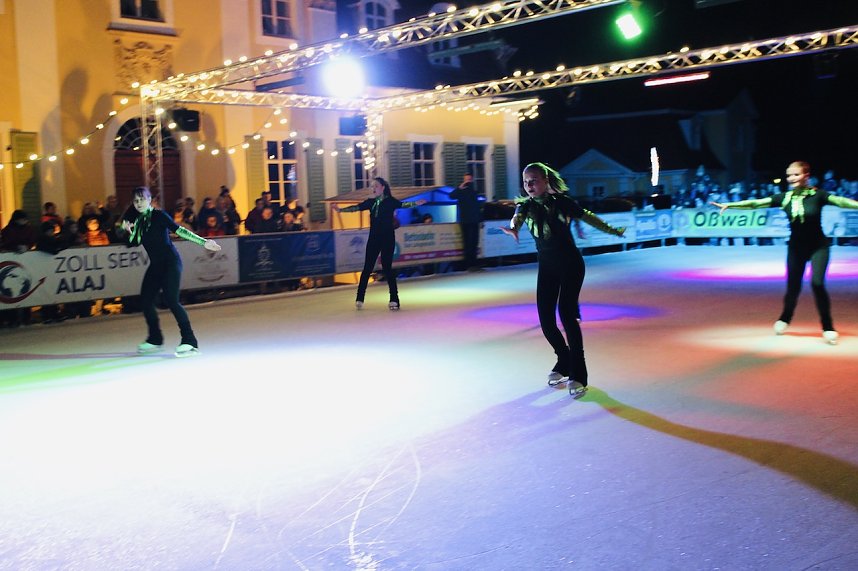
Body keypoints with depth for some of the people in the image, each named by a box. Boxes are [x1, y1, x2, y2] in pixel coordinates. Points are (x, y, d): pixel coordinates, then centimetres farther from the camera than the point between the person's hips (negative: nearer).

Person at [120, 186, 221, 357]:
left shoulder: (158, 215, -8)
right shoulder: (138, 219, 11)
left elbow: (179, 230, -13)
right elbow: (132, 242, 12)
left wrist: (203, 242, -20)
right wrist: (129, 229, -7)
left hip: (170, 262, -7)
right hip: (155, 265, 7)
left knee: (171, 300, -18)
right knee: (145, 300, 3)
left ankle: (189, 341, -18)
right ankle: (155, 339, 19)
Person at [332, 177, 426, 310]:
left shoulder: (390, 201, -4)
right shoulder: (371, 202, 8)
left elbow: (402, 205, -19)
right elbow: (356, 207, 5)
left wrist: (415, 203, -37)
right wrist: (340, 209, -4)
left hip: (388, 239, -4)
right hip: (373, 238, 4)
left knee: (387, 267, -5)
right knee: (367, 267, 4)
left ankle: (394, 299, 3)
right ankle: (359, 298, 9)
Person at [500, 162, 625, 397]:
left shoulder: (562, 201, -9)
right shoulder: (526, 205, -4)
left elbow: (587, 217, 5)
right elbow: (517, 217, -27)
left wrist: (612, 230, 13)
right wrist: (512, 229, -51)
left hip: (570, 264, -4)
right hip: (546, 266, 4)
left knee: (567, 312, -16)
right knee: (546, 319, 0)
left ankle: (577, 374, -9)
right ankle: (564, 362, 26)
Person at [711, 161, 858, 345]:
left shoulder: (817, 195, -13)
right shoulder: (784, 197, -7)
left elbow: (841, 201, -26)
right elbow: (755, 203, -10)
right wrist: (729, 205, -16)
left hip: (818, 246, -2)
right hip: (796, 247, 2)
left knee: (817, 283, -17)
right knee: (793, 287, 6)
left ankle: (828, 328, 0)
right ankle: (784, 319, 36)